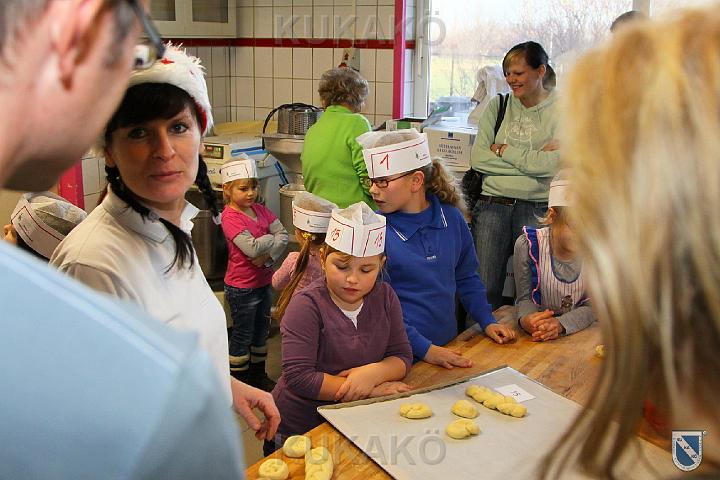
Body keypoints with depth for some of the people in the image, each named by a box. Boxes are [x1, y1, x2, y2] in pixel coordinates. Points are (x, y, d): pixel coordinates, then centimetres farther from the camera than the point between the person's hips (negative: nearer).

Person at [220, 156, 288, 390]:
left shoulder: (260, 210, 4)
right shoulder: (230, 217, -19)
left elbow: (284, 235, -5)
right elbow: (251, 248, -28)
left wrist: (268, 256, -21)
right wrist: (272, 238, -12)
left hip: (263, 282, 7)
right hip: (241, 287, -7)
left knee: (261, 331, 20)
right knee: (242, 335, 7)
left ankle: (258, 374, 36)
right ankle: (239, 380, 22)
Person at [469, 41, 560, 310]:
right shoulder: (497, 106, 11)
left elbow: (552, 164, -13)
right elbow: (478, 158, 0)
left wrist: (503, 150, -4)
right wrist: (532, 159, -6)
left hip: (537, 208, -2)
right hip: (492, 204, 2)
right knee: (485, 289, 0)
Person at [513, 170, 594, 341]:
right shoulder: (527, 245, -13)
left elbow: (593, 305, -8)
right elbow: (525, 297, -3)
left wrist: (561, 324, -26)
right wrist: (525, 319, -25)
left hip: (581, 330, 0)